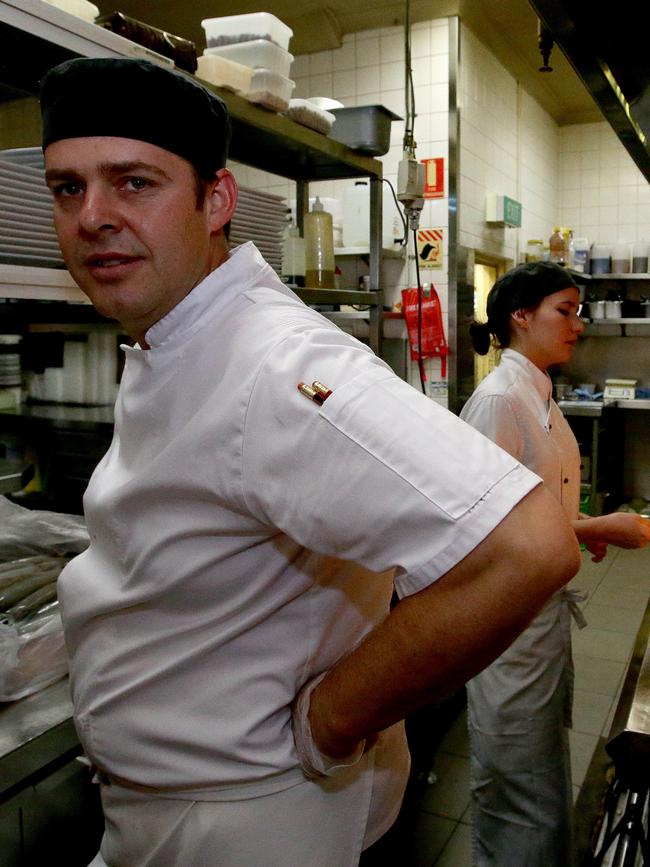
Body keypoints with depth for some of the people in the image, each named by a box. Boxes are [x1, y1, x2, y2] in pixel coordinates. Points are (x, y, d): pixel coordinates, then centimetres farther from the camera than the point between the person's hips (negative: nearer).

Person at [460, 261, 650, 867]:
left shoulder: (539, 396, 10)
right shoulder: (498, 399, -20)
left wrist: (583, 525, 3)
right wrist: (598, 530, -19)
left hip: (546, 607, 10)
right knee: (524, 797, 6)